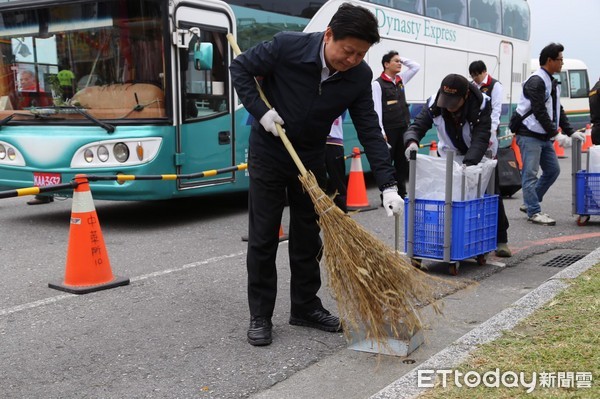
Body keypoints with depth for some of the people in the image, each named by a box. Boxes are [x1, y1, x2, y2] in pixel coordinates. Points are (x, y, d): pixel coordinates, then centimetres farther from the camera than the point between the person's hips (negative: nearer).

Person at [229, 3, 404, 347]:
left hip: (311, 160, 3)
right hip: (268, 155, -3)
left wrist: (389, 186, -18)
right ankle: (260, 316, 11)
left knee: (308, 238, 9)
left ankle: (305, 307, 25)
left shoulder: (360, 76, -14)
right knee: (263, 238, 0)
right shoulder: (288, 47, -24)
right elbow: (240, 68, -9)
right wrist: (260, 110, -21)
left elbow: (370, 131, -12)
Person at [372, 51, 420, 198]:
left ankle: (401, 194, 17)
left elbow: (416, 66, 22)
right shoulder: (378, 84, -6)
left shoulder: (401, 79, 12)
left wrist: (402, 59, 10)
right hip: (388, 129, -6)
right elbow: (376, 109, -12)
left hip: (404, 128, 6)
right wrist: (381, 132, -17)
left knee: (403, 163, 9)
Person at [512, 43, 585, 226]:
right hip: (529, 135, -10)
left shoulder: (552, 83, 16)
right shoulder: (536, 82, -14)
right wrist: (556, 134, -22)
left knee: (553, 170, 10)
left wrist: (570, 132, 11)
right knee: (530, 174, -7)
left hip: (544, 137, 10)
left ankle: (529, 203, 19)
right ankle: (534, 212, -3)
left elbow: (558, 111, 19)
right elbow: (539, 112, -21)